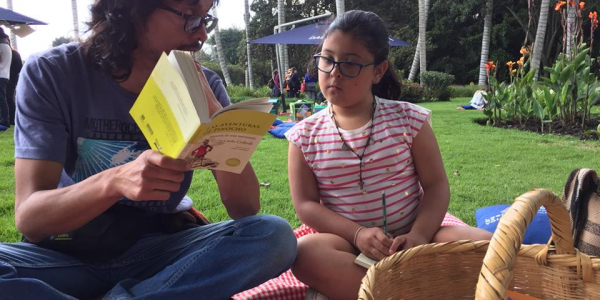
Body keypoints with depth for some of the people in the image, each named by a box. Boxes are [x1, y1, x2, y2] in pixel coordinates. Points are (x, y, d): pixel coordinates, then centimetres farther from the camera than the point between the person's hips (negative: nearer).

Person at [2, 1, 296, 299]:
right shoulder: (50, 73, -11)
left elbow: (245, 209, -12)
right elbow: (28, 217, -18)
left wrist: (212, 114, -25)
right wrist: (114, 181, -38)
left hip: (160, 249, 2)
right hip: (69, 253, -1)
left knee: (273, 236, -24)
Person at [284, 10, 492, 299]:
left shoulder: (409, 119, -2)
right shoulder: (304, 136, -1)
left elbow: (436, 185, -2)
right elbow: (305, 204, -4)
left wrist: (419, 235, -20)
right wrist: (357, 234, -20)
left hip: (408, 239, 0)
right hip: (348, 241, 0)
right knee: (306, 253, -33)